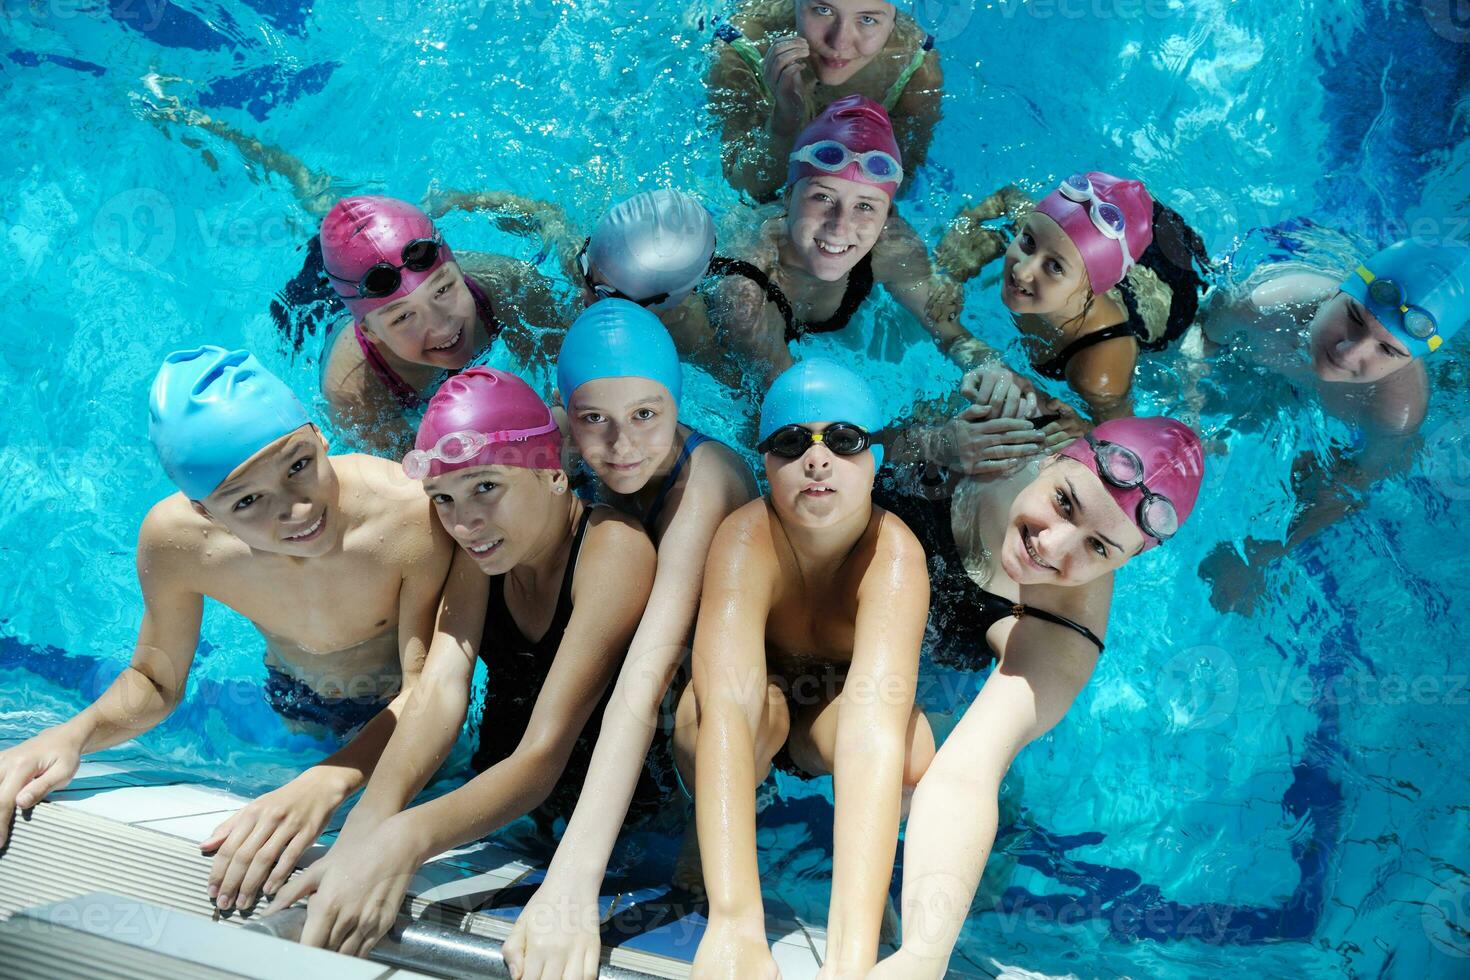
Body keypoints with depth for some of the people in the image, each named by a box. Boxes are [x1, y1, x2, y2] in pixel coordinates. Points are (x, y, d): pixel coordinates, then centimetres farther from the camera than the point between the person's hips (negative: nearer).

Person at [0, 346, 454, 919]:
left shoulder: (412, 513, -42)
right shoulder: (175, 538, -31)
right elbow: (155, 682, -12)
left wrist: (325, 784, -54)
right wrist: (73, 735, -34)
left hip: (400, 714, -3)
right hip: (297, 710, 3)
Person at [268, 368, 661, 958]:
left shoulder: (612, 547, -26)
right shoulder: (484, 539, -8)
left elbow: (544, 753, -34)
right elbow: (440, 687, -21)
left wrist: (402, 842, -50)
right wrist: (370, 820, -40)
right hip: (496, 800, 5)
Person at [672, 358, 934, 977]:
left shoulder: (894, 554, -33)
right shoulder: (747, 540, -34)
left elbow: (876, 718, -48)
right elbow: (727, 702, -48)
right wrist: (734, 920, -62)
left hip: (836, 719, 1)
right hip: (763, 711, 0)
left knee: (911, 747, -35)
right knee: (699, 713, -36)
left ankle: (866, 873, 1)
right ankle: (703, 847, -1)